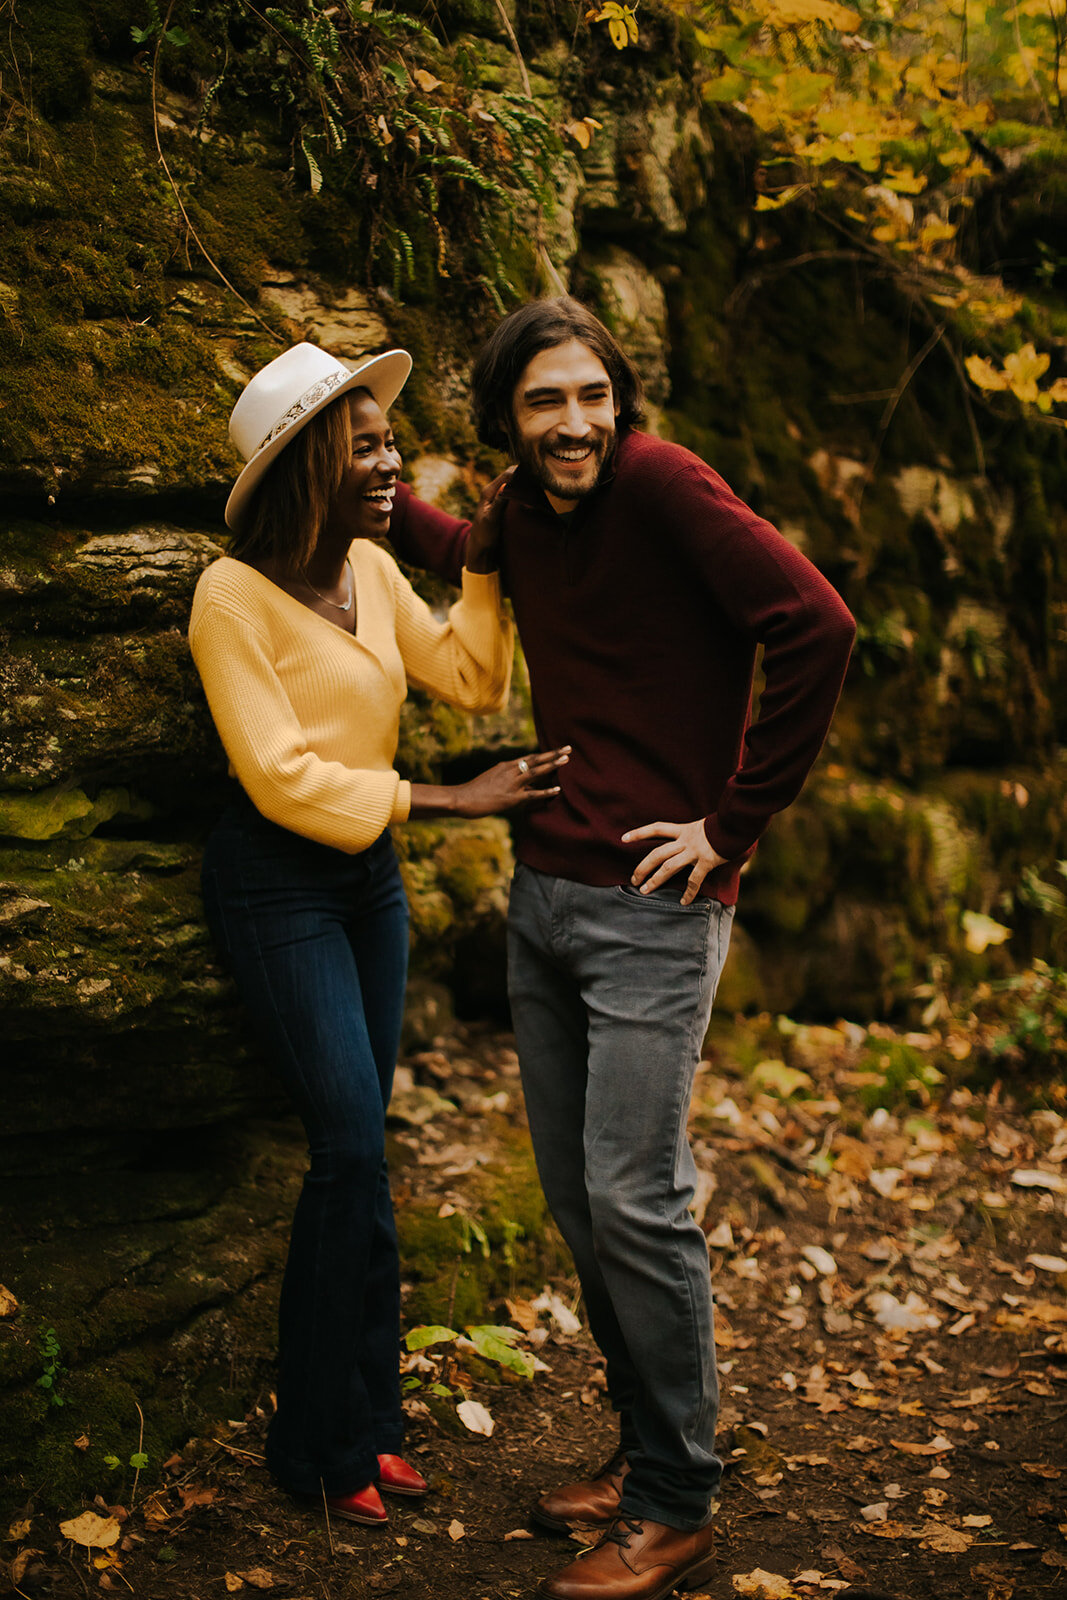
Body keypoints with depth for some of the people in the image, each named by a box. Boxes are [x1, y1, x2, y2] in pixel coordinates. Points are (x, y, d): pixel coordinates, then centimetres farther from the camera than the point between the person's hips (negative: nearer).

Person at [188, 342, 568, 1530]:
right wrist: (448, 802, -22)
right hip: (274, 885, -7)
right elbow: (281, 777, -20)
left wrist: (482, 567, -5)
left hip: (369, 874, 7)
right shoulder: (234, 596, -16)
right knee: (353, 1146, -10)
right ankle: (330, 1443, 8)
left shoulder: (372, 570, 4)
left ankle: (350, 1424, 20)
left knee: (353, 1149, 8)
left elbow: (470, 680, 7)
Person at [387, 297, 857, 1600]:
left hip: (650, 908, -8)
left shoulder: (658, 481, -13)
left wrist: (734, 824, -17)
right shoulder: (525, 511, 10)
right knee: (576, 1200, 13)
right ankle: (645, 1453, 30)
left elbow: (814, 625, -22)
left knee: (635, 1203, -5)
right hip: (542, 895, 8)